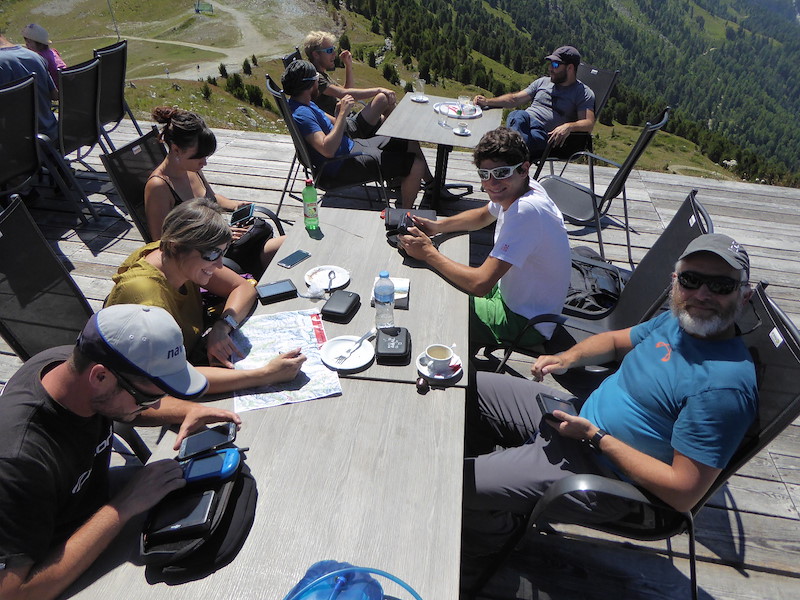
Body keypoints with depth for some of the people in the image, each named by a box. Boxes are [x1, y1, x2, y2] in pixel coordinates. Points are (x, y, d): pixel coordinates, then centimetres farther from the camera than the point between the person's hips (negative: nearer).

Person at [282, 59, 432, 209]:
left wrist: (342, 111, -8)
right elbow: (328, 150, -34)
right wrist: (342, 113, -28)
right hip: (344, 166, -11)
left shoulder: (306, 103, 10)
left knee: (411, 144, 16)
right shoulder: (301, 114, -23)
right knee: (416, 164, -15)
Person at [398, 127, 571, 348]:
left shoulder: (526, 210, -33)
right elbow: (483, 216, 16)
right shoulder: (516, 189, -6)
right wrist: (437, 226, -2)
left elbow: (480, 284, -36)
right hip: (516, 293, 9)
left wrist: (429, 253, -24)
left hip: (527, 323, -8)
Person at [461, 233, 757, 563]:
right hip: (578, 415, 8)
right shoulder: (677, 320, -1)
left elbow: (684, 492, -24)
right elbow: (615, 340, 17)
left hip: (600, 470, -8)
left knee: (458, 484, -14)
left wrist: (595, 435, -23)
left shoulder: (723, 385, -26)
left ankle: (492, 536, 22)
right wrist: (567, 357, -3)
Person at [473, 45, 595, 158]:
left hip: (544, 135, -3)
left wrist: (569, 126, -25)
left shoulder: (584, 92, 11)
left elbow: (589, 123, -2)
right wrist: (487, 101, 10)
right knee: (520, 115, -32)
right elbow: (515, 99, 24)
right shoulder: (543, 82, 27)